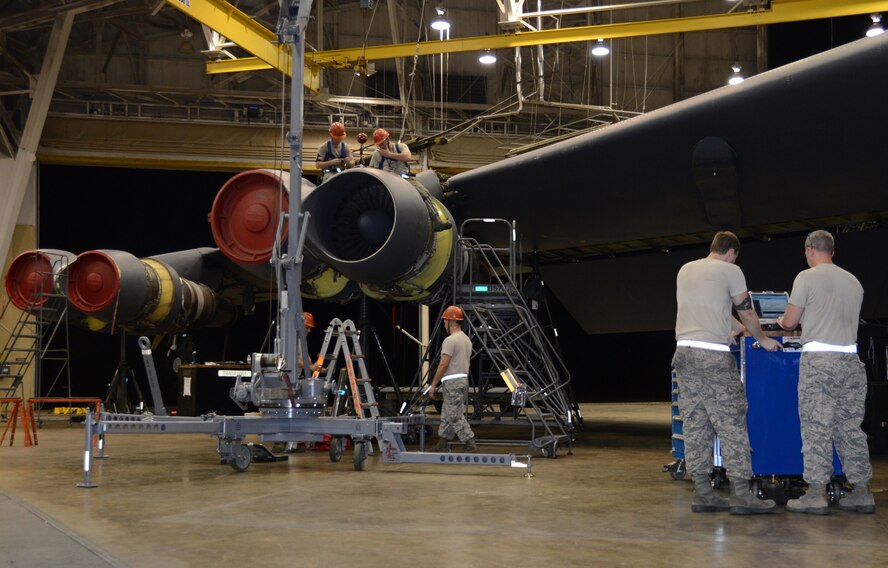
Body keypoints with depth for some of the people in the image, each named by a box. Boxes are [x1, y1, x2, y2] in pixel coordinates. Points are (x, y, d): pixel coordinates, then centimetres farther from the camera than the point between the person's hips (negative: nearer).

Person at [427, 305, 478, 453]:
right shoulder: (467, 339, 15)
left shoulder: (450, 340, -17)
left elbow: (443, 365, -20)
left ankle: (471, 444, -9)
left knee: (456, 417, -7)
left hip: (452, 384, -10)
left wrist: (433, 384, -13)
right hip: (463, 379, 10)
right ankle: (442, 444, 18)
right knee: (447, 415, 15)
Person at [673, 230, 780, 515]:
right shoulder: (731, 271, 0)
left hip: (684, 352, 6)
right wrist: (762, 339, 25)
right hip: (714, 356, -6)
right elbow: (746, 311, 7)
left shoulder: (685, 270, 18)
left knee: (694, 424, 7)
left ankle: (702, 493, 9)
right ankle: (741, 494, -3)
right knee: (732, 423, -2)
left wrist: (736, 327, 42)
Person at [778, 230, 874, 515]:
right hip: (850, 359, 5)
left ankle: (816, 493, -5)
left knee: (816, 427, -4)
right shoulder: (853, 282, 14)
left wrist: (781, 321, 22)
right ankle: (862, 492, 10)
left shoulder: (807, 277, -3)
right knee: (851, 427, 9)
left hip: (818, 359, -5)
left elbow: (789, 322, -2)